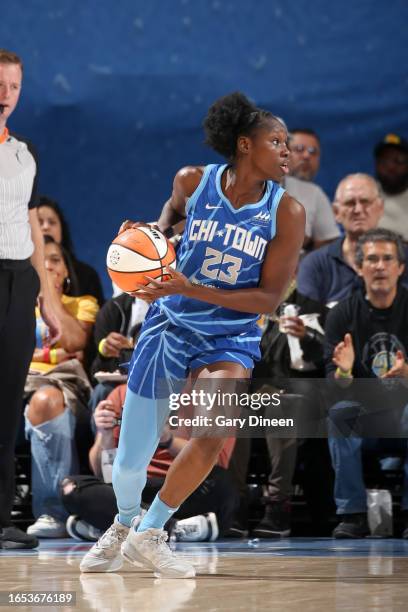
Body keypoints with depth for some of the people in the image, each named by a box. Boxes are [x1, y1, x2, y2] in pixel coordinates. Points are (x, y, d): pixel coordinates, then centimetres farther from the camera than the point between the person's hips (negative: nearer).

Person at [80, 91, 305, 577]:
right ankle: (123, 524, 37)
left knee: (211, 434, -27)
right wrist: (155, 232, -3)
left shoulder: (286, 212, -12)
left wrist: (190, 289, -22)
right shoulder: (194, 181, -7)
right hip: (170, 326, 1)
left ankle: (149, 534, -5)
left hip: (231, 338, -1)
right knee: (130, 461, 2)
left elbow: (269, 297, -13)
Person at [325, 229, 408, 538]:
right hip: (366, 419, 1)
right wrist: (344, 372, -27)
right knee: (339, 413, -29)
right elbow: (333, 386, -4)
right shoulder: (343, 314, 1)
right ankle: (353, 514, -23)